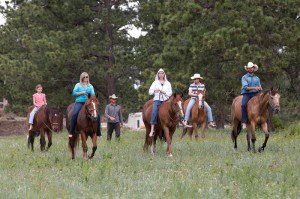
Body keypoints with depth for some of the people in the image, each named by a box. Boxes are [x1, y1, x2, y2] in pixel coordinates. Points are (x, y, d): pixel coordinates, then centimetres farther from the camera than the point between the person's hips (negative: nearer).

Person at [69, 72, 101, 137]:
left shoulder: (90, 86, 17)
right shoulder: (78, 85, 11)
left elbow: (93, 94, 7)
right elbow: (74, 93, 1)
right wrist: (81, 92, -9)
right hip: (79, 102, -2)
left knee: (97, 115, -15)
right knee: (74, 114, -28)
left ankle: (98, 132, -3)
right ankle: (71, 132, -21)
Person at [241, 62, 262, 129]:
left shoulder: (257, 78, 20)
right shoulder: (244, 77, 7)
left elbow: (260, 87, 18)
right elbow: (245, 87, -7)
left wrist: (260, 88, -7)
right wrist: (254, 88, -20)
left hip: (255, 94, 4)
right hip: (247, 94, -4)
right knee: (244, 104, -31)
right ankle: (244, 122, -33)